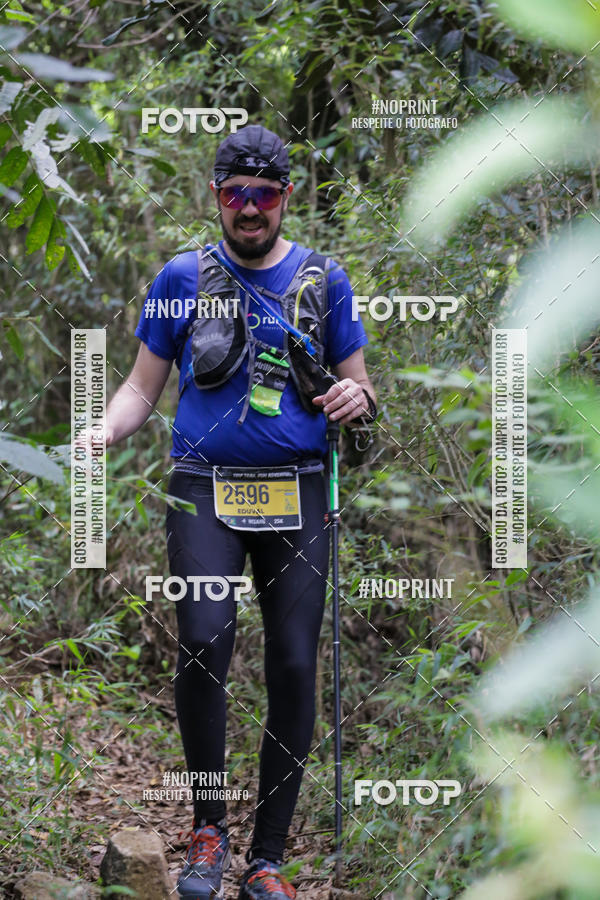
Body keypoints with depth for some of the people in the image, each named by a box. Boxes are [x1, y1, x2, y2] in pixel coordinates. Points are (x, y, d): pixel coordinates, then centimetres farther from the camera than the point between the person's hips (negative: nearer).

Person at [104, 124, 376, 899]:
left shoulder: (322, 280, 11)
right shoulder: (183, 277, 10)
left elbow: (357, 385, 16)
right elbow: (143, 386, 13)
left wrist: (356, 399, -8)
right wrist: (98, 437, -7)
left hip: (296, 490, 1)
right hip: (204, 486, -1)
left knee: (294, 666, -3)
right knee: (205, 641, -22)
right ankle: (208, 827, -4)